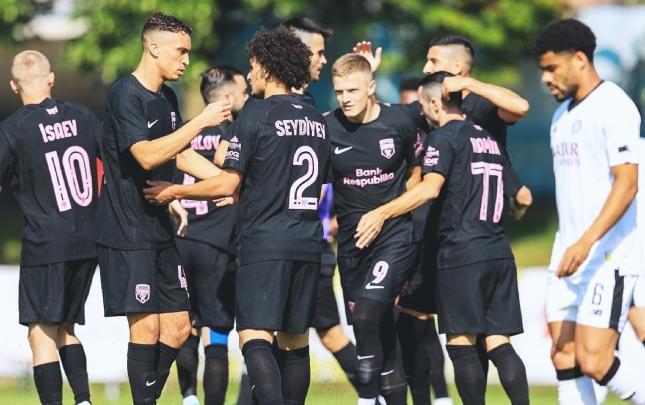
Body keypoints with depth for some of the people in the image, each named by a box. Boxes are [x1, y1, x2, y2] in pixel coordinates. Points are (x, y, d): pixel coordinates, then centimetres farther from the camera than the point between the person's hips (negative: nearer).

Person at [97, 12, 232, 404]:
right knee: (146, 326, -9)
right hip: (128, 234, -9)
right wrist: (201, 121, -27)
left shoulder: (167, 98, 12)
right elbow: (147, 155, -27)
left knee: (178, 327, 7)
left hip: (160, 231, 9)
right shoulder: (125, 95, -15)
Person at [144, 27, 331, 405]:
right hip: (308, 242, 7)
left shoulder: (257, 114, -8)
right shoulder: (317, 119, 13)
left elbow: (227, 184, -10)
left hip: (265, 242, -7)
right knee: (295, 341, 11)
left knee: (255, 337, -12)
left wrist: (175, 192, 4)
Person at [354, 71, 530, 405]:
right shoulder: (489, 139, 19)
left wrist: (382, 213, -20)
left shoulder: (444, 137, -4)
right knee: (499, 344, 5)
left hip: (462, 253, -7)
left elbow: (430, 188, -20)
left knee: (461, 343, -3)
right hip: (499, 252, 7)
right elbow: (520, 195, 25)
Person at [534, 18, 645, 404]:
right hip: (569, 256, 9)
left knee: (594, 362, -15)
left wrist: (586, 242, -26)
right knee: (565, 360, 1)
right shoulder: (563, 114, 18)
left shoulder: (613, 106, -10)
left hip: (609, 256, -9)